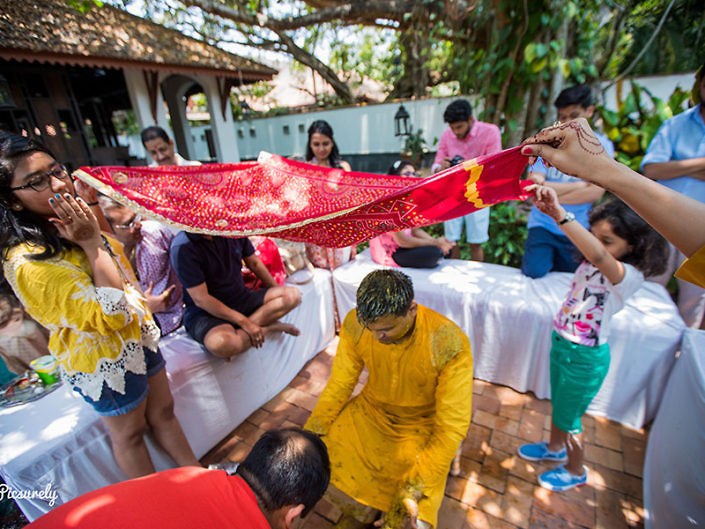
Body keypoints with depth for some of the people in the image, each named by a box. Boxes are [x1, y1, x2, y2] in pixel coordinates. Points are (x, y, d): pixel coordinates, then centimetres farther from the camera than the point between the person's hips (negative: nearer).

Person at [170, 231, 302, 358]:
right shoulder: (182, 247, -18)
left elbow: (254, 263, 13)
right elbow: (201, 299, -20)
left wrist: (278, 293, 14)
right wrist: (244, 322, -22)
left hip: (241, 298, 6)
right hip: (204, 312, -5)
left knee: (293, 295, -13)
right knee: (221, 343, -39)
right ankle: (267, 327, -10)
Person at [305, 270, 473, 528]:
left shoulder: (451, 345, -30)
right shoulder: (355, 323, -20)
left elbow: (452, 426, -20)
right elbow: (339, 386, -7)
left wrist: (416, 486, -25)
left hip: (422, 426, -2)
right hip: (370, 411, 3)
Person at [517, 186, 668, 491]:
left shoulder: (630, 276, -27)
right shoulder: (590, 261, -3)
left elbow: (598, 255, -45)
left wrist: (559, 213, -53)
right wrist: (550, 203, -28)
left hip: (585, 357, -7)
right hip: (561, 342, 7)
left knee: (568, 419, 15)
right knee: (557, 405, 28)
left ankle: (576, 471, 42)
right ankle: (555, 447, 54)